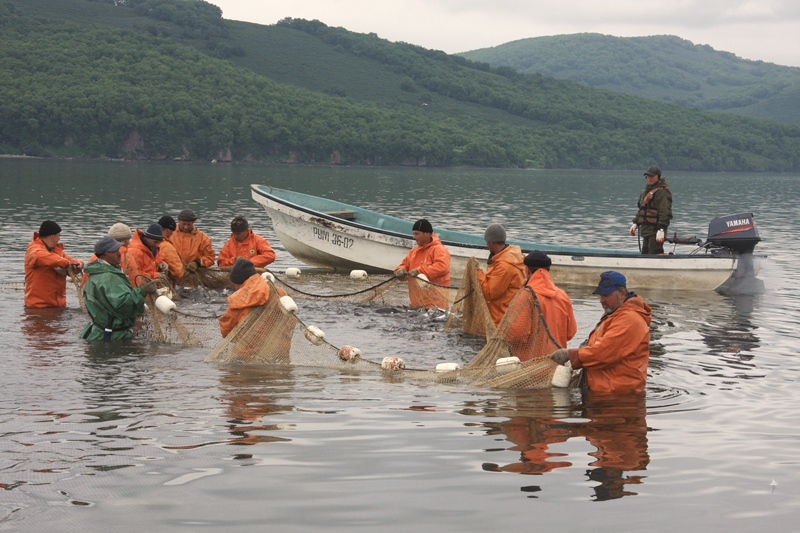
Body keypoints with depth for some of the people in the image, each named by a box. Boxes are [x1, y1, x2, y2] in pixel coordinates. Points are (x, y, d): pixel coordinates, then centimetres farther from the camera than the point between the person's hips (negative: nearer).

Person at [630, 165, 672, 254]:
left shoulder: (662, 192, -12)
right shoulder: (646, 191, 19)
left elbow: (665, 213, -20)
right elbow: (641, 210, 28)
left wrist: (661, 230, -26)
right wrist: (635, 223, 19)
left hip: (655, 231, -10)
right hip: (646, 230, 10)